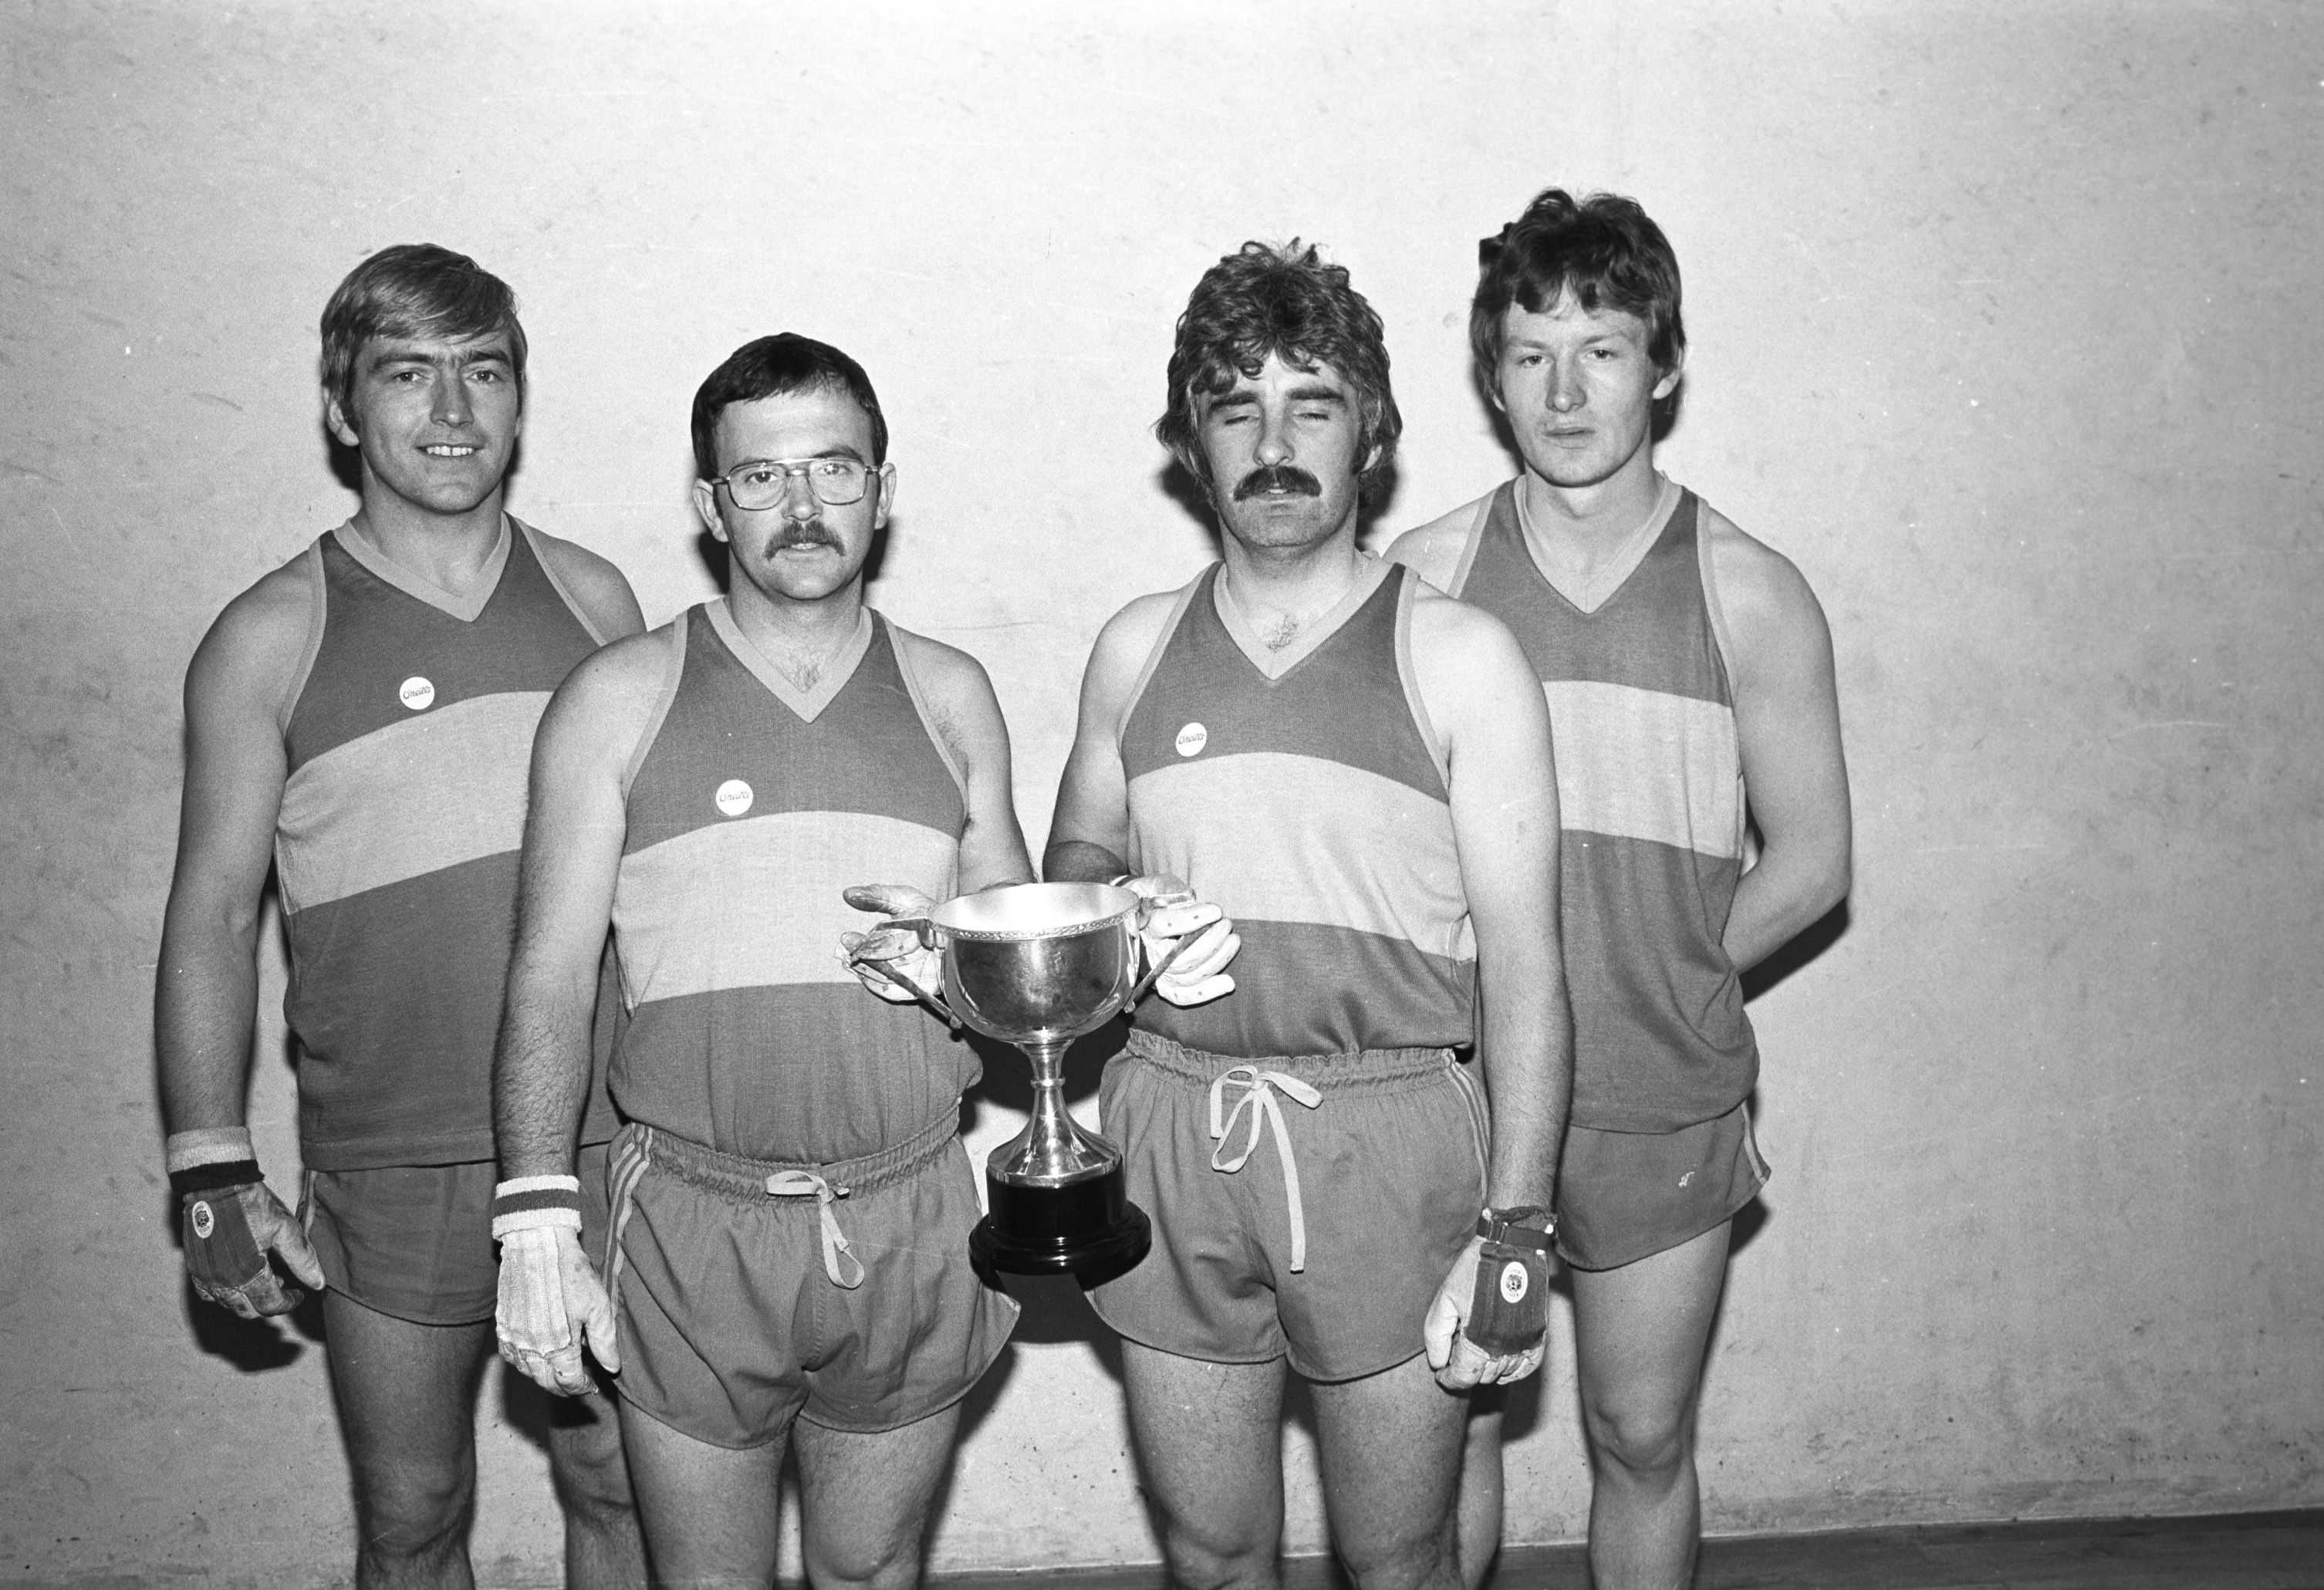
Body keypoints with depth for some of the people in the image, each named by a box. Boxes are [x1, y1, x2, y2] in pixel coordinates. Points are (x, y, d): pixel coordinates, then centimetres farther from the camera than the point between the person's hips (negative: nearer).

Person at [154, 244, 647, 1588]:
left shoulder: (594, 597, 4)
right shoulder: (271, 639, -4)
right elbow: (214, 912, -1)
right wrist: (213, 1169, -7)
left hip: (609, 1148, 2)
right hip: (391, 1175, -2)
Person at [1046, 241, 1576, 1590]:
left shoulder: (1458, 657, -4)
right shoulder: (1137, 647, 6)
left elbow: (1522, 962, -6)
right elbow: (1080, 851, 20)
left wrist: (1516, 1226, -12)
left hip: (1389, 1143, -3)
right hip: (1173, 1135, 3)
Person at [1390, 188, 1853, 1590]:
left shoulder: (1750, 598, -5)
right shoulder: (1423, 578, -3)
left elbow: (1810, 863, 1)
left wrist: (1656, 986, -5)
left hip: (1664, 1106, 0)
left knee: (1642, 1443, 15)